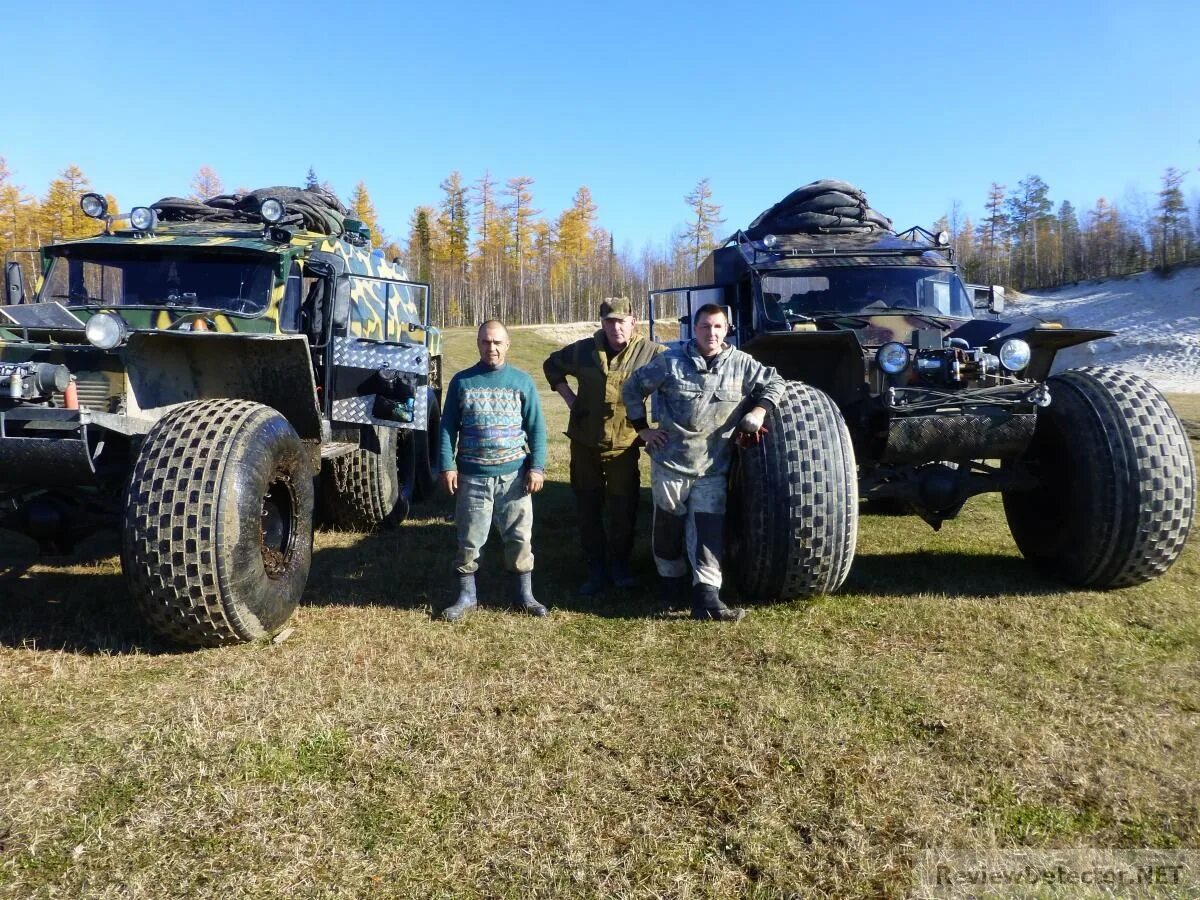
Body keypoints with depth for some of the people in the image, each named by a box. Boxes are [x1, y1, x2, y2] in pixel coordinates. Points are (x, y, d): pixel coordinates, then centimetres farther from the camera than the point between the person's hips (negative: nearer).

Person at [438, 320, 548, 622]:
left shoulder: (522, 381, 4)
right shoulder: (461, 381, 5)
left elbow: (536, 428, 4)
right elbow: (448, 427, 5)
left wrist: (537, 467, -4)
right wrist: (447, 466, -4)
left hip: (514, 475, 0)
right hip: (472, 477, 0)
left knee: (519, 538, 5)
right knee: (469, 540, 7)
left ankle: (524, 595, 20)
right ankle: (467, 596, 21)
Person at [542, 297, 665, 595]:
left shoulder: (650, 352, -9)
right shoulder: (584, 350, 0)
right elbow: (552, 365, 17)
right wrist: (568, 397, 6)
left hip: (625, 445, -2)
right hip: (584, 444, 2)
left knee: (624, 509, 6)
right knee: (588, 508, 8)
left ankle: (619, 564, 26)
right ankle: (596, 567, 22)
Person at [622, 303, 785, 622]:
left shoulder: (741, 364, -1)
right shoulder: (671, 361, -6)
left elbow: (774, 382, 12)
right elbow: (633, 387, 3)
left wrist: (759, 411, -6)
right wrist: (642, 428, 1)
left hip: (714, 467, 1)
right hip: (671, 461, -1)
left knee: (709, 532, -3)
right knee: (668, 526, 12)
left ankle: (706, 598, -1)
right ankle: (670, 584, 32)